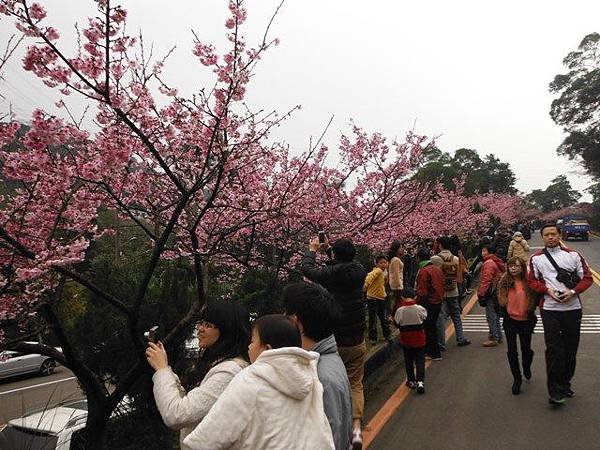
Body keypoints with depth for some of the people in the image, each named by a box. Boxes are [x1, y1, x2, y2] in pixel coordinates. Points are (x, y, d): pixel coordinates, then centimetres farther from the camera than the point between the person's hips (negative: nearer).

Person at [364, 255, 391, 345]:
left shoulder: (384, 272, 7)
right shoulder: (378, 270, -18)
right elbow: (370, 276, -37)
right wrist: (366, 284, -50)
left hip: (382, 298, 8)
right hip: (373, 299, -8)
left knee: (384, 318, 19)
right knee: (373, 319, 3)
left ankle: (387, 335, 34)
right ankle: (373, 338, 16)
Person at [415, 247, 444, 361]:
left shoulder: (423, 271, -19)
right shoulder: (438, 269, 7)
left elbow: (422, 292, -21)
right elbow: (442, 286, 14)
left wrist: (418, 303, -10)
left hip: (428, 303, -8)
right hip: (438, 302, 9)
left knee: (429, 327, 2)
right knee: (432, 326, 18)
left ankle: (436, 354, 8)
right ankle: (428, 350, 30)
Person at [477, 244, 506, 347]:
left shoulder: (489, 263, -19)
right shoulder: (498, 262, 13)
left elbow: (486, 280, -23)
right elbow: (501, 276, 22)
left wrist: (481, 293, -19)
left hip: (490, 293, -10)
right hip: (497, 291, 10)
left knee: (491, 316, -3)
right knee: (495, 315, 18)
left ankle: (494, 338, 2)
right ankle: (498, 336, 27)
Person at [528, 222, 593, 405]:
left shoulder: (573, 255, 5)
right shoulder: (536, 258, 4)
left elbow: (587, 278, 4)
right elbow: (532, 281, 7)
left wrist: (573, 291, -11)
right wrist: (548, 290, -10)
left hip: (573, 308, 2)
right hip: (550, 309, -2)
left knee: (571, 348, 10)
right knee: (554, 349, -5)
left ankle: (565, 383, 28)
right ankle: (555, 391, 0)